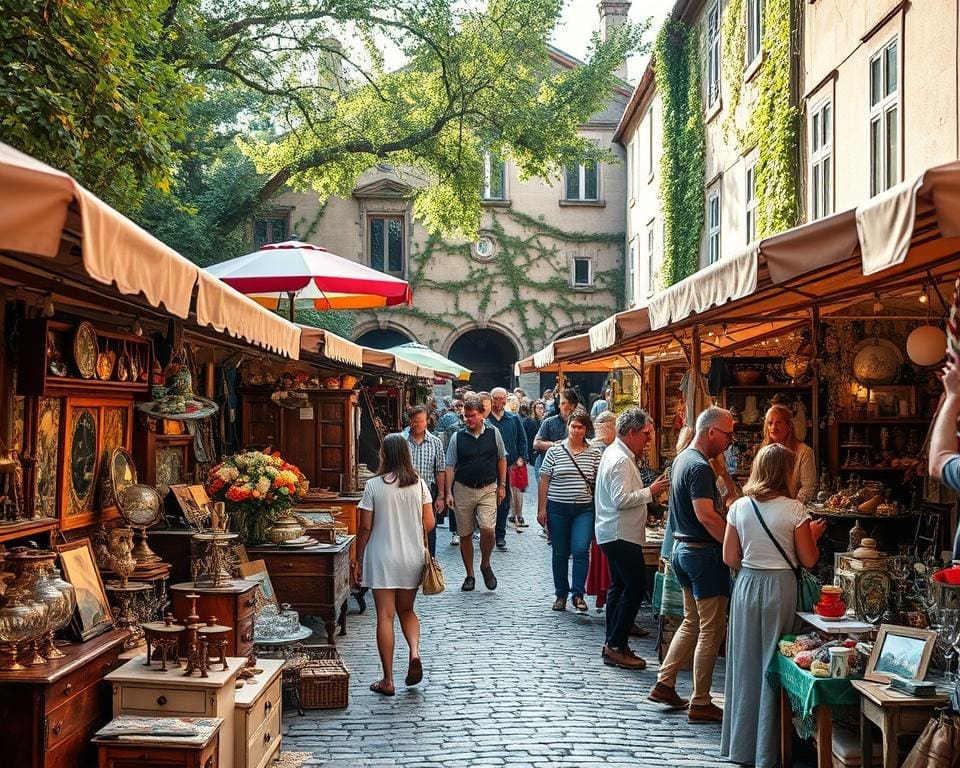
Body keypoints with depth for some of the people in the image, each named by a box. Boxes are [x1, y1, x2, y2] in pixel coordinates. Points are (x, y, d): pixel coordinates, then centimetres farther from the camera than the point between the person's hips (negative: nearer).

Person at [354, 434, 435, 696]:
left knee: (385, 616, 2)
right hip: (412, 558, 3)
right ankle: (415, 652, -6)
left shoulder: (373, 486, -9)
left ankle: (387, 680, 4)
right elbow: (429, 523, 0)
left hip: (382, 559, -3)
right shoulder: (418, 484, -1)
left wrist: (358, 561, 3)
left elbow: (365, 527, -7)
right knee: (406, 611, 20)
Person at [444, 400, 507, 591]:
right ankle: (469, 575, 19)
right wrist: (449, 493, -5)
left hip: (488, 489, -1)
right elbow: (450, 466, 1)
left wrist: (502, 485, 7)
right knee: (465, 534, 6)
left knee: (487, 529, -17)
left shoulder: (493, 433, 1)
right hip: (463, 489, 1)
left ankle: (485, 565, 10)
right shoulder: (457, 437, 0)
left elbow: (502, 459, 11)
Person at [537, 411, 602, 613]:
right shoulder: (554, 451, 1)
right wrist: (541, 508, -3)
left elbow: (599, 482, 4)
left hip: (584, 509, 0)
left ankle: (578, 593, -2)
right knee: (560, 553, 8)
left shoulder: (594, 454, 3)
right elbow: (544, 481, 1)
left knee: (581, 550, -13)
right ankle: (561, 595, 20)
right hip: (558, 508, 0)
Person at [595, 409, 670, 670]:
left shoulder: (617, 453, 14)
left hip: (616, 534, 11)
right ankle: (616, 646, -7)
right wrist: (650, 491, -16)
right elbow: (621, 499, -24)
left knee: (619, 587, 14)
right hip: (621, 535, -11)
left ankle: (613, 645, 20)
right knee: (636, 587, -9)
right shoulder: (620, 460, -18)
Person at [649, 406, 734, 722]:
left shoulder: (682, 459, 12)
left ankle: (664, 684, 22)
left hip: (683, 548, 10)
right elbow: (706, 516, -27)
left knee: (692, 622, 20)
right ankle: (700, 704, 4)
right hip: (704, 552, -10)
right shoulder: (700, 467, -19)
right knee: (712, 629, -1)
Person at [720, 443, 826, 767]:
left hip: (746, 586, 3)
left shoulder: (740, 507, -1)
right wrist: (813, 535, 11)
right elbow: (809, 560, -6)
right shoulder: (794, 509, -10)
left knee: (746, 664, 12)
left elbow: (730, 558, 2)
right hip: (780, 587, -3)